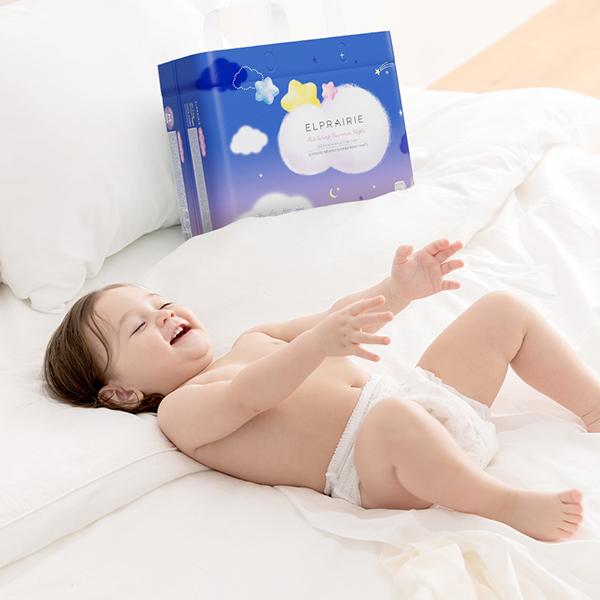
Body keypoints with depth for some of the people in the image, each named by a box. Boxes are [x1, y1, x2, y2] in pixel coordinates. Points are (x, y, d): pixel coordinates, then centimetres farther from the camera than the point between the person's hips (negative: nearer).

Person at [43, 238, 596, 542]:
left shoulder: (252, 342, 26)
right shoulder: (180, 411, -1)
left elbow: (338, 315, 24)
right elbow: (246, 398, -21)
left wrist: (399, 289, 6)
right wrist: (319, 343, -37)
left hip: (425, 397, 9)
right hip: (368, 467, -9)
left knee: (504, 309, 9)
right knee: (393, 418, -44)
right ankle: (506, 502, -27)